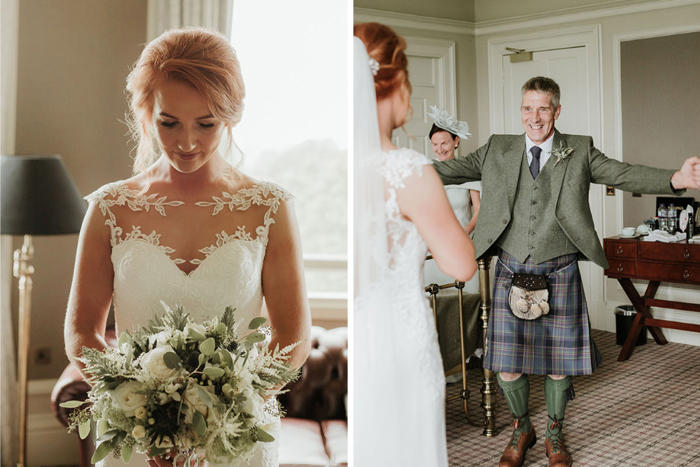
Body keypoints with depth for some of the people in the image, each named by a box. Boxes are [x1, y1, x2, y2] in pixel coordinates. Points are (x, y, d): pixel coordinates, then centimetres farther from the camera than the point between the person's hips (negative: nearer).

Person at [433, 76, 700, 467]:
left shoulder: (579, 152, 2)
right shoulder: (498, 150, 5)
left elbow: (624, 175, -7)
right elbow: (451, 170, 5)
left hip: (559, 274, 0)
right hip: (511, 272, 1)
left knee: (558, 361, 8)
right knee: (507, 364, 1)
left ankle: (554, 435, 33)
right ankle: (522, 430, 29)